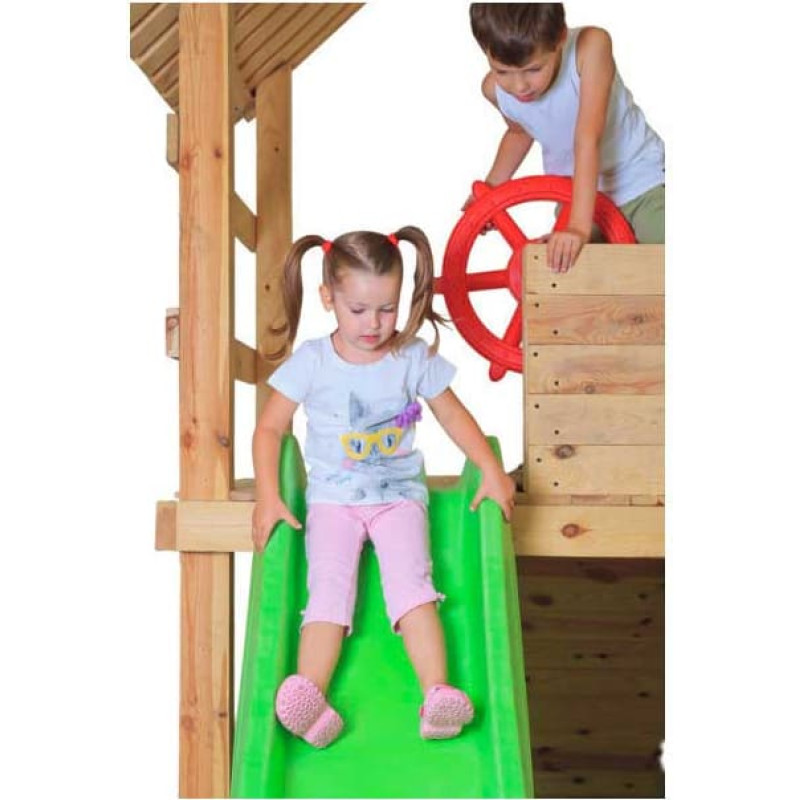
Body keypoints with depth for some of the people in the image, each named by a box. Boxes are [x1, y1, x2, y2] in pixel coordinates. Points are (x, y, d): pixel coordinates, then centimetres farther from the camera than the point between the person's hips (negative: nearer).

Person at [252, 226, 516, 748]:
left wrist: (493, 470, -2)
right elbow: (270, 428, 1)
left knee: (411, 582, -21)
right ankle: (310, 697, -35)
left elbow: (453, 415, 9)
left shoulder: (414, 357, -1)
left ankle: (437, 691, -32)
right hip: (333, 497, 0)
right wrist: (267, 497, -10)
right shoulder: (312, 362, -4)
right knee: (329, 589, -19)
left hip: (400, 493, 0)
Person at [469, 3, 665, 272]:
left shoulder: (591, 46, -27)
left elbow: (588, 139, -33)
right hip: (573, 191, 4)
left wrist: (580, 226, -38)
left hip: (641, 180, -4)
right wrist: (491, 187, -2)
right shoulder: (495, 89, -14)